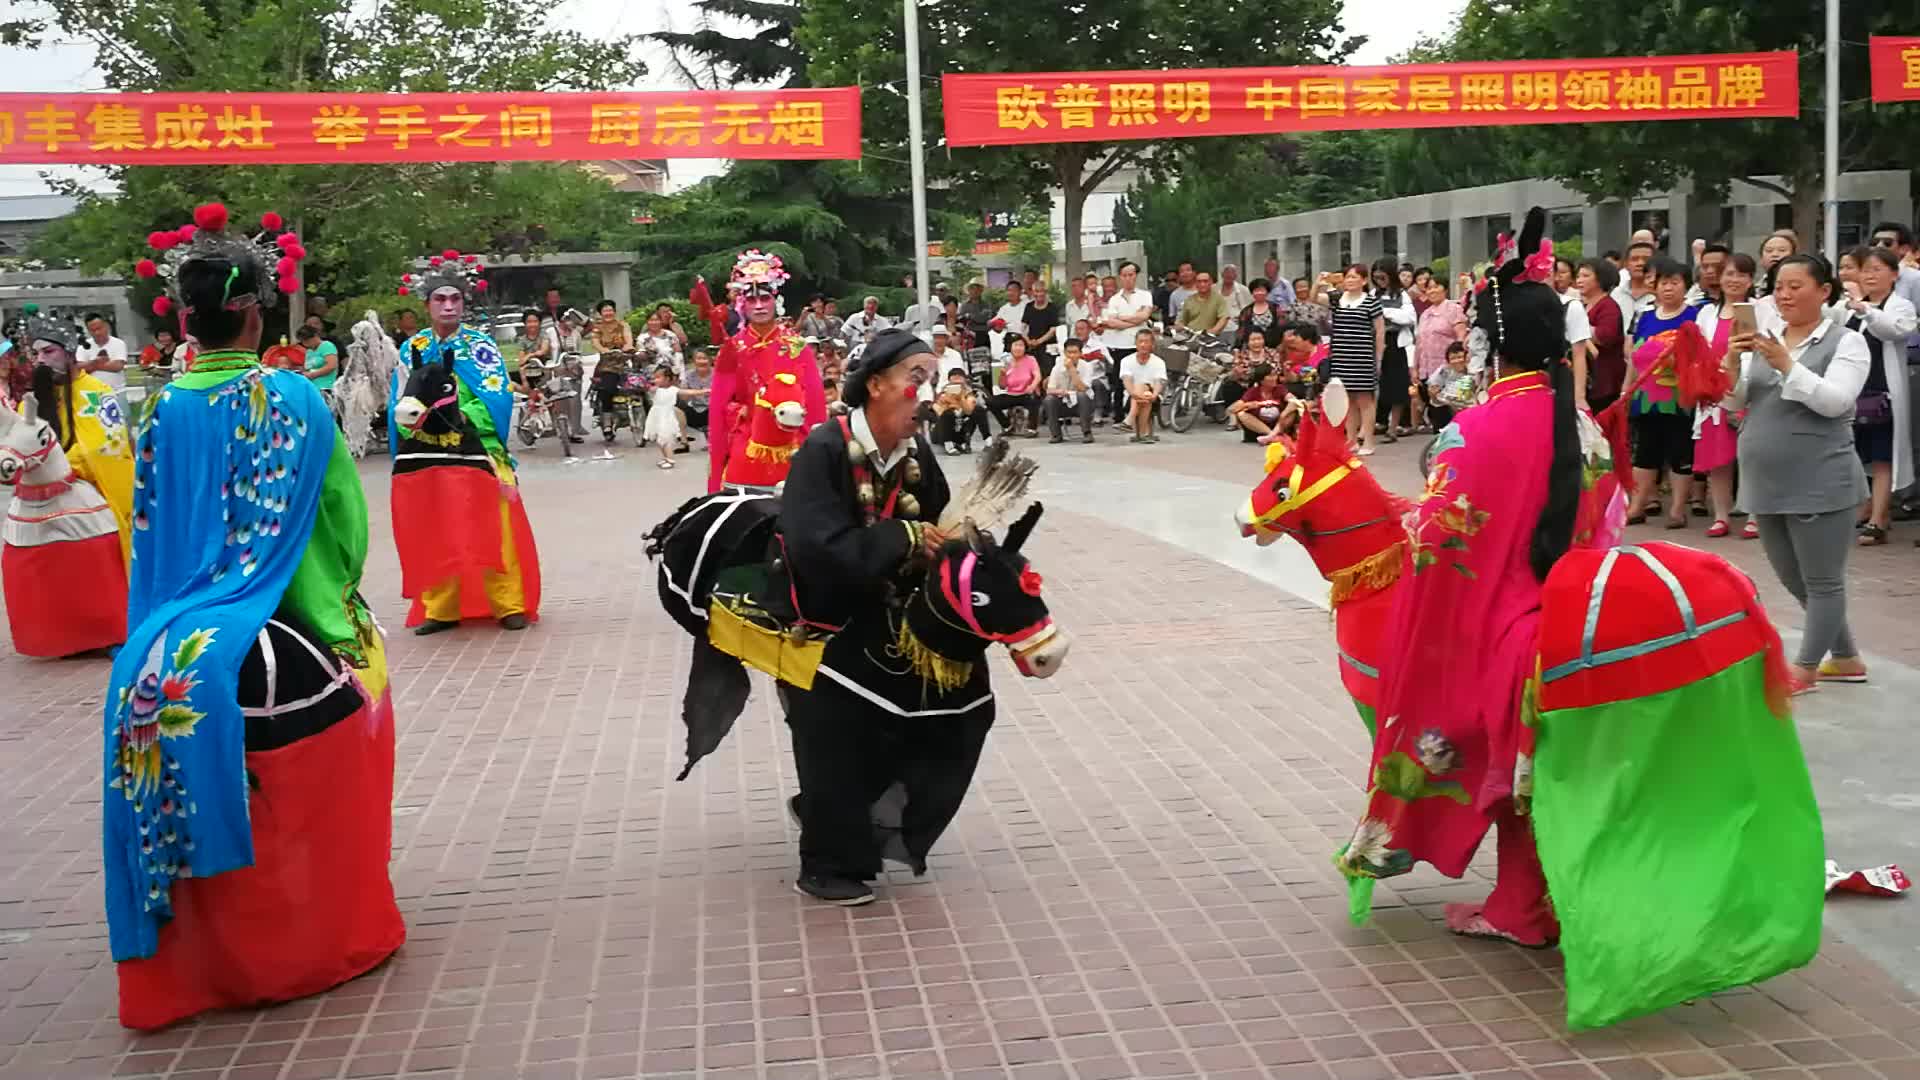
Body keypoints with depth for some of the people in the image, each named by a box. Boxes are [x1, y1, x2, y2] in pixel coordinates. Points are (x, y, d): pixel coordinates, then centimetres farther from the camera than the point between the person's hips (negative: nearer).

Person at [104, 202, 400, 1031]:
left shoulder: (164, 412, -4)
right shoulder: (295, 399, -10)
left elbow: (152, 537, 3)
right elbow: (344, 518, -4)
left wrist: (168, 629, 16)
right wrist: (333, 602, 11)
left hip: (182, 647, 2)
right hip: (291, 639, -2)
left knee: (203, 798, 12)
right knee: (304, 801, 13)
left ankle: (229, 953, 21)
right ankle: (328, 931, 25)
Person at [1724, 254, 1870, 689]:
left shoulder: (1847, 342, -5)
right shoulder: (1764, 341, 10)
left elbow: (1834, 401, -19)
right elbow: (1732, 402, 5)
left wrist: (1786, 364, -25)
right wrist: (1732, 363, -12)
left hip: (1820, 485, -7)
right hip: (1767, 485, 7)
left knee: (1821, 582, 1)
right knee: (1795, 582, 16)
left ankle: (1804, 669, 10)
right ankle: (1846, 658, 32)